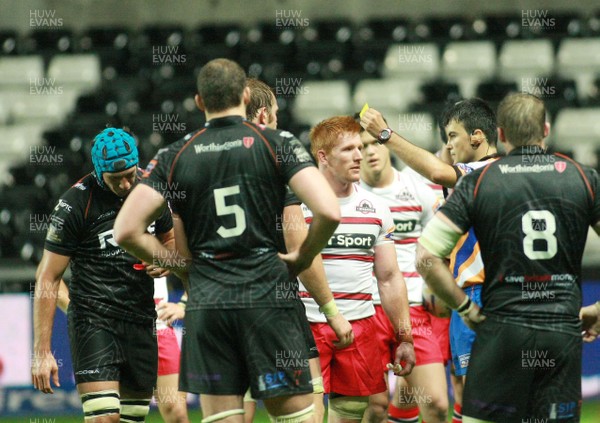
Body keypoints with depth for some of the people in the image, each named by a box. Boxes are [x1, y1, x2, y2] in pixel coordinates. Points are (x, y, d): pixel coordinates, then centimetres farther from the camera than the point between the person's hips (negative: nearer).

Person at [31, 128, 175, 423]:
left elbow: (169, 239, 23)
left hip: (141, 320, 6)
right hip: (93, 319, -6)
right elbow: (47, 279, -10)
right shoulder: (76, 204, -13)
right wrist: (42, 352, -14)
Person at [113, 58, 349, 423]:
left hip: (206, 304, 2)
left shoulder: (175, 157, 7)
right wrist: (302, 258, 6)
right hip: (268, 297, -2)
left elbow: (127, 230, 1)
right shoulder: (277, 143, 0)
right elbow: (328, 212, -11)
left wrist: (181, 264, 13)